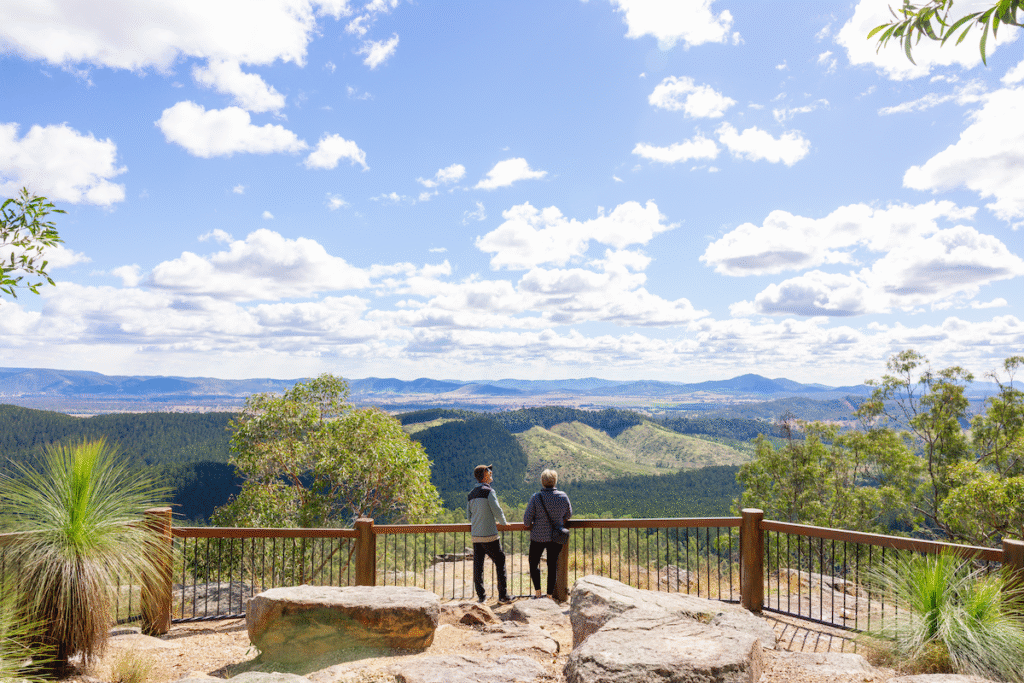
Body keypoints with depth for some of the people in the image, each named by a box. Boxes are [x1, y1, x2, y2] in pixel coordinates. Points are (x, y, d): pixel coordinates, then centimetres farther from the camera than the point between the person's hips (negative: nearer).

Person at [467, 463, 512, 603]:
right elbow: (497, 510, -11)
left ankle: (481, 595, 11)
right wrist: (503, 522, 9)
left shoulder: (471, 494, 11)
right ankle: (503, 595, 3)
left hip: (475, 535, 7)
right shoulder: (488, 491, -10)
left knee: (478, 565, 8)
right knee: (500, 562, 3)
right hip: (489, 535, -6)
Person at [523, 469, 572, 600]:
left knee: (533, 563, 16)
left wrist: (530, 526, 11)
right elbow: (568, 514, 10)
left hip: (538, 536, -2)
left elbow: (527, 518, -9)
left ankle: (537, 592, 11)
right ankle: (550, 595, 15)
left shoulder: (536, 497, -14)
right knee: (553, 565, 12)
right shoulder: (563, 496, -5)